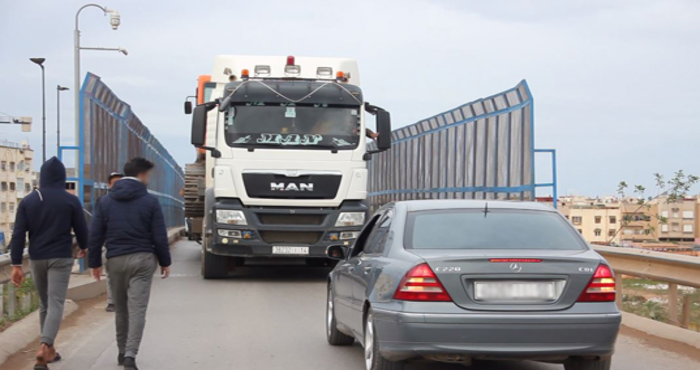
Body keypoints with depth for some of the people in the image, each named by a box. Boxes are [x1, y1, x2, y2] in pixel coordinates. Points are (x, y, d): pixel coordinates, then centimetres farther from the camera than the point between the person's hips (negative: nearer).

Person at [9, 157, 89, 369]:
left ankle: (50, 350, 24)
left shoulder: (28, 201, 2)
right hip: (60, 258, -3)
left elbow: (18, 234, -3)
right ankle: (44, 347, -27)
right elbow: (81, 229, 2)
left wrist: (16, 265, -2)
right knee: (56, 304, -7)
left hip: (36, 259, 3)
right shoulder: (70, 201, -5)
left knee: (44, 304, 17)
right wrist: (83, 247, 23)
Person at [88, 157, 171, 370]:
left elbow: (95, 235, 3)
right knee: (137, 310, -5)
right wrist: (165, 261, 6)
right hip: (142, 259, -3)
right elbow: (159, 236, -4)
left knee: (121, 310, 16)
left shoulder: (106, 201, 4)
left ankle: (123, 352, 25)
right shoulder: (150, 201, -4)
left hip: (115, 261, 3)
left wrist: (95, 262, 10)